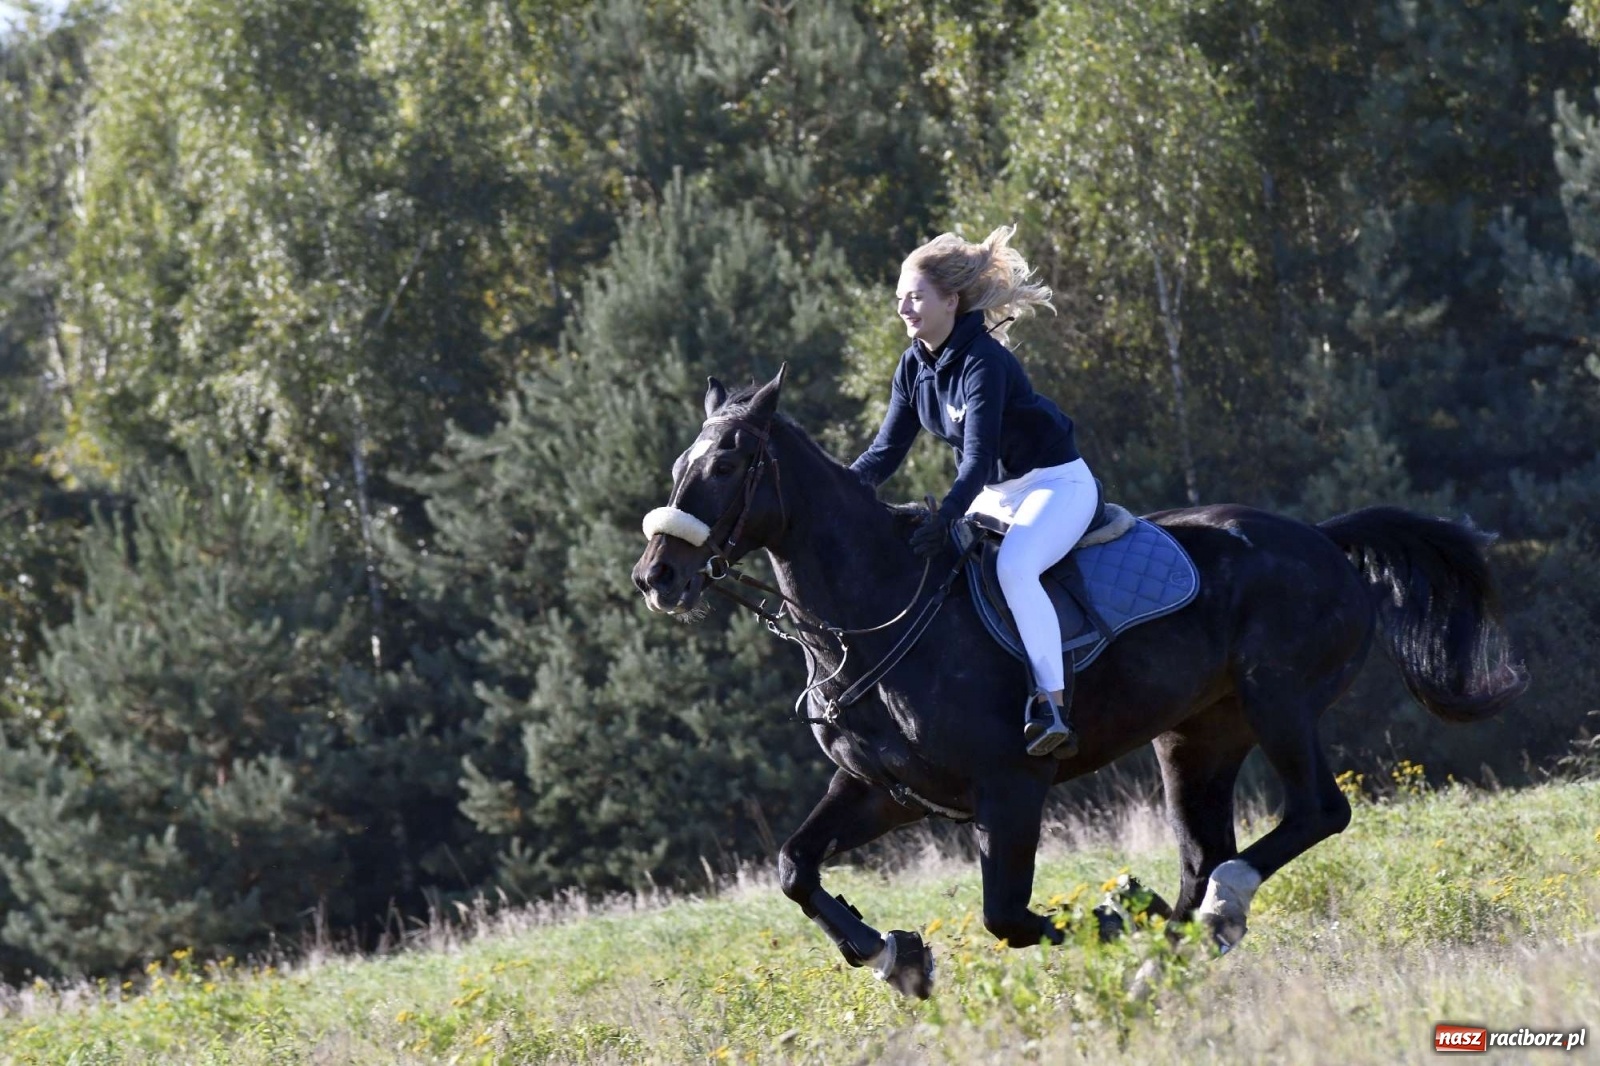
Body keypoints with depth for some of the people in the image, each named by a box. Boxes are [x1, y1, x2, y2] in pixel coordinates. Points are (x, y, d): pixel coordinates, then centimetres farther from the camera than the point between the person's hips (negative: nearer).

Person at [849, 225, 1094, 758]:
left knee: (1013, 568, -35)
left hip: (1056, 484, -9)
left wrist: (944, 518, -44)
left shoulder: (983, 362, -24)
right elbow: (886, 452, 4)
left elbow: (978, 458, -31)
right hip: (994, 494, 9)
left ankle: (1054, 708, -38)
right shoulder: (915, 366, 1)